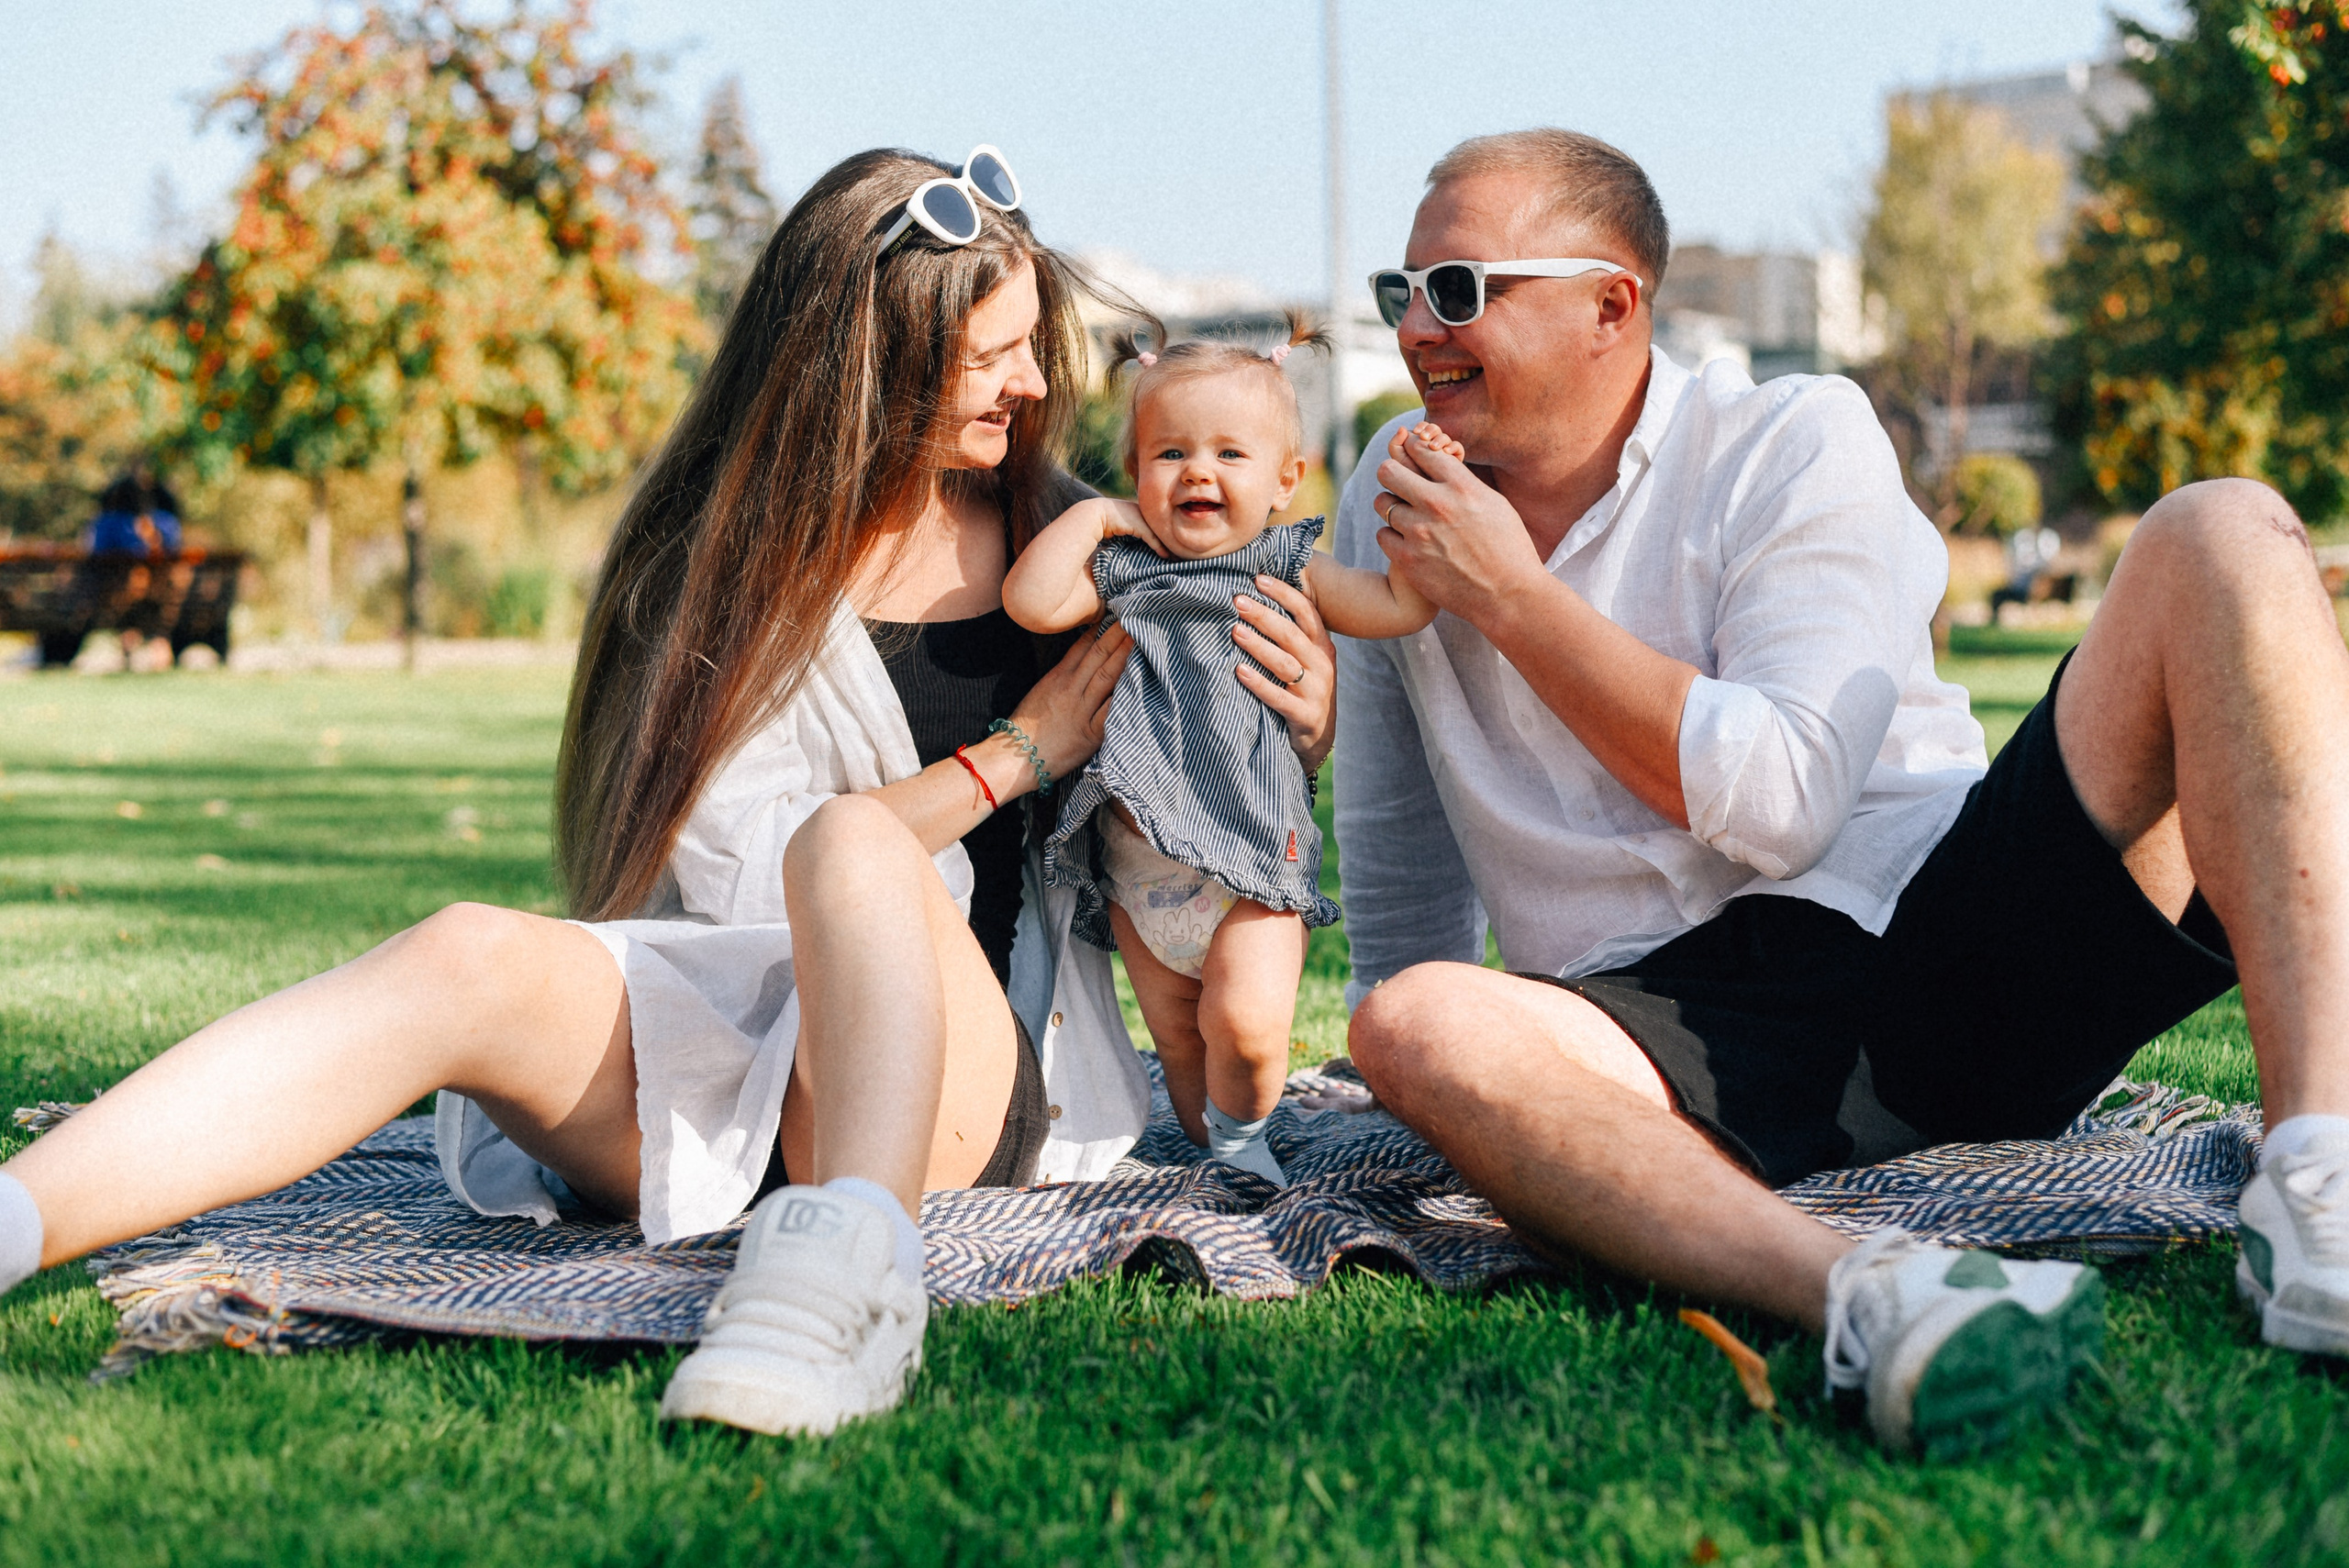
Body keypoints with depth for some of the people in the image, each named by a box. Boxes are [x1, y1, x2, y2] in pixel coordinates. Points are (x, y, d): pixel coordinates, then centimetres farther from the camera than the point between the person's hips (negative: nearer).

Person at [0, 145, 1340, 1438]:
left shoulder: (1067, 535, 16)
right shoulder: (732, 561, 7)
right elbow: (736, 870, -5)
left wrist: (1312, 710, 3)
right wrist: (1019, 752, -4)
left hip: (967, 1084, 0)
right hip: (730, 1038, 0)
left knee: (850, 844, -33)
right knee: (473, 963, -31)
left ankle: (850, 1257, -62)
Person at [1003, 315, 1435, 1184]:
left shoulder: (1288, 573, 4)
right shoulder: (1121, 568, 7)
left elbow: (1403, 605, -1)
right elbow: (1031, 601, -8)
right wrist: (1091, 516, -3)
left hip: (1249, 861, -2)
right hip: (1136, 867, 3)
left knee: (1248, 1023, -17)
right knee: (1178, 1041, 12)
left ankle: (1241, 1136, 12)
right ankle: (1209, 1150, 32)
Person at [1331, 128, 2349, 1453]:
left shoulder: (1795, 442, 4)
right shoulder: (1392, 510, 15)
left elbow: (1780, 799, -11)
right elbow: (1400, 873, 27)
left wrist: (1513, 599, -7)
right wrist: (1445, 1087, 25)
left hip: (1951, 936, 0)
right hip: (1676, 1022, 1)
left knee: (2225, 535, -20)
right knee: (1411, 1022, -32)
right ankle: (1850, 1291, -54)